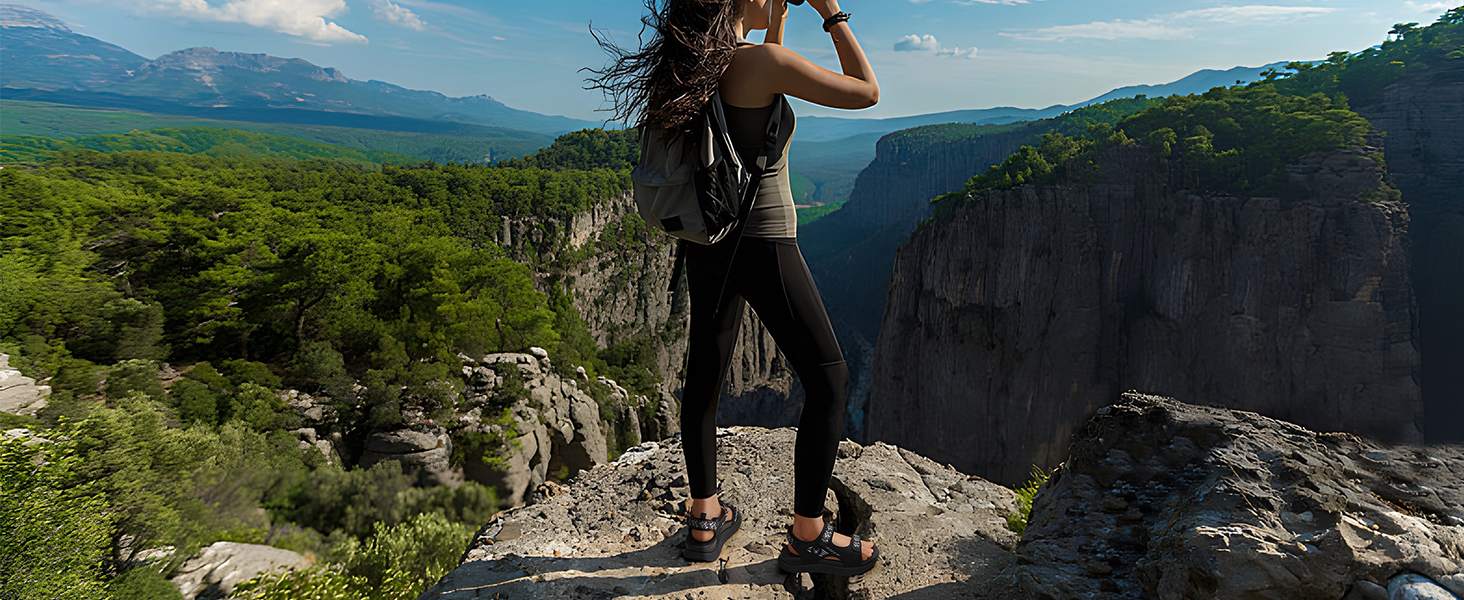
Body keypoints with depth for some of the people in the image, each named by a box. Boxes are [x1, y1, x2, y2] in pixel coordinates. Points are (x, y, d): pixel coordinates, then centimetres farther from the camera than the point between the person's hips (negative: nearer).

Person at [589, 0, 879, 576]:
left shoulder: (699, 66, 8)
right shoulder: (763, 60, -14)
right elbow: (866, 92, -6)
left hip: (707, 245, 8)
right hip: (762, 247, -8)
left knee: (704, 376, 14)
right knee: (829, 380, 4)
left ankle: (705, 519, 28)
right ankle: (808, 535, 13)